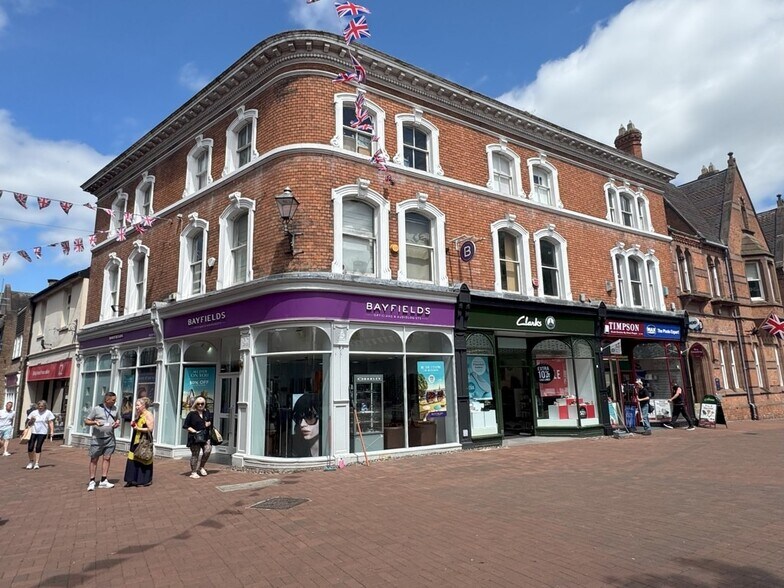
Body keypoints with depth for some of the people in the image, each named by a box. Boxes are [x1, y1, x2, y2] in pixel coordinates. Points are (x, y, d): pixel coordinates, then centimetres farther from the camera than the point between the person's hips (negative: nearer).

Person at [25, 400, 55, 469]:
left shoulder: (48, 413, 1)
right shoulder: (34, 412, 6)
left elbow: (51, 422, 0)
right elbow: (28, 423, 14)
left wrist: (52, 431, -8)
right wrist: (31, 420, -9)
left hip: (42, 433, -2)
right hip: (33, 432, 2)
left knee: (38, 448, -4)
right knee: (30, 448, -2)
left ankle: (36, 463, 5)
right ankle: (31, 461, 20)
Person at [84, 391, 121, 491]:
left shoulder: (115, 409, 9)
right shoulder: (96, 409, -4)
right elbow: (86, 421, -1)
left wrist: (117, 423, -1)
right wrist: (95, 422, -20)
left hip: (110, 438, 4)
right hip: (97, 438, -4)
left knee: (107, 458, 4)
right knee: (94, 459, 1)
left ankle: (103, 481, 11)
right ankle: (92, 481, 10)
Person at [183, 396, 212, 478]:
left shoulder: (207, 412, 11)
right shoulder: (192, 414, -3)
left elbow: (210, 421, 24)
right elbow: (185, 426, -3)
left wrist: (209, 423, 0)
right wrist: (194, 431, -14)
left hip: (205, 436, 4)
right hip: (195, 437, -4)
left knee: (207, 451, -10)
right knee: (195, 454, 1)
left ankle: (201, 467, 13)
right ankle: (193, 472, 14)